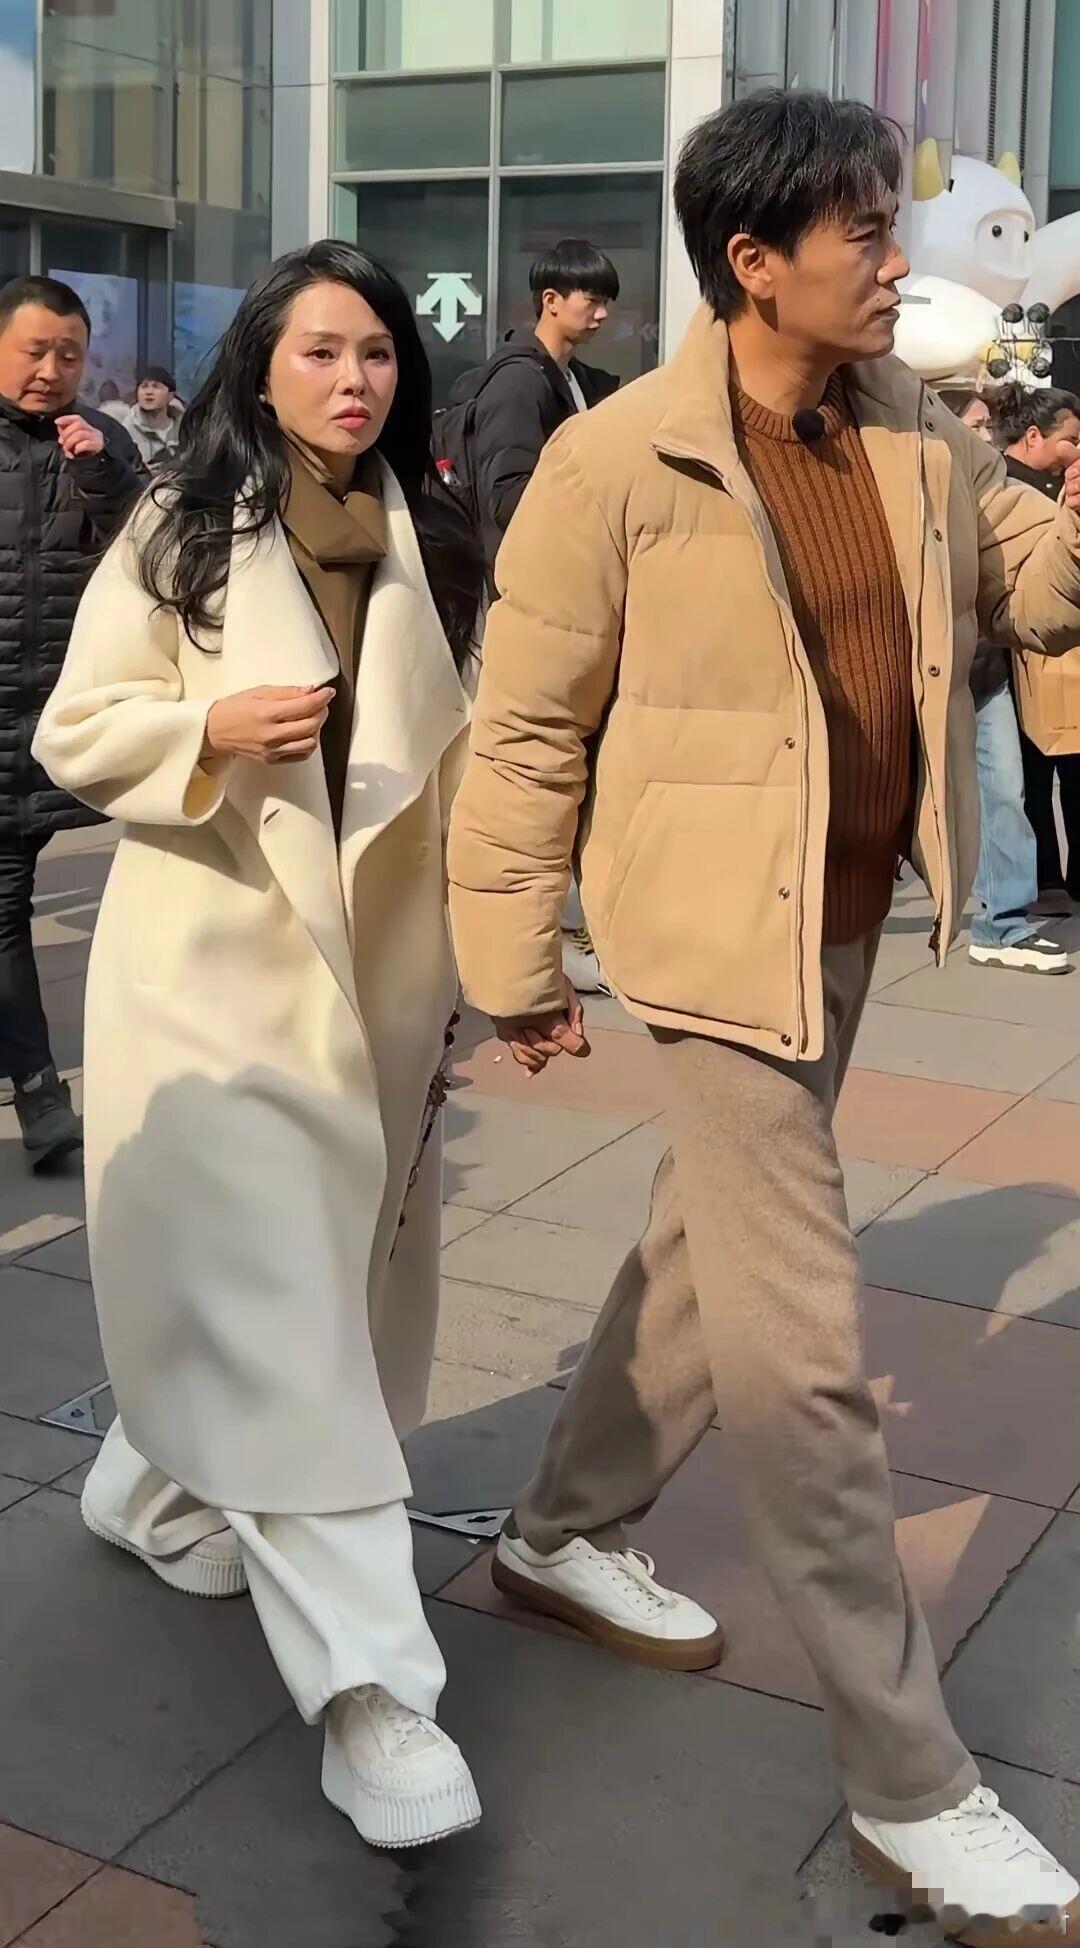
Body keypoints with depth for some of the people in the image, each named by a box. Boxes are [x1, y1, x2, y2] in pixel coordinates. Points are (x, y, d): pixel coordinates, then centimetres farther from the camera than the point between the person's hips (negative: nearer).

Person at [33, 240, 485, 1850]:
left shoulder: (429, 544, 7)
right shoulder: (179, 532, -3)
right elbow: (75, 737, -3)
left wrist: (467, 938, 9)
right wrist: (213, 727, -21)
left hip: (376, 962, 5)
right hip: (215, 961, -4)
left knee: (336, 1286, 13)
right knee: (272, 1307, -9)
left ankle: (156, 1491, 40)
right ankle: (368, 1685, -9)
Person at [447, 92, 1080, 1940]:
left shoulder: (914, 424, 3)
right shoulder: (618, 462, -14)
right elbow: (526, 728, -8)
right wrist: (516, 967, -4)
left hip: (852, 913, 8)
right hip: (723, 927, -7)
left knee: (711, 1241, 21)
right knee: (800, 1338, -4)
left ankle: (563, 1531, 44)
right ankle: (908, 1782, 9)